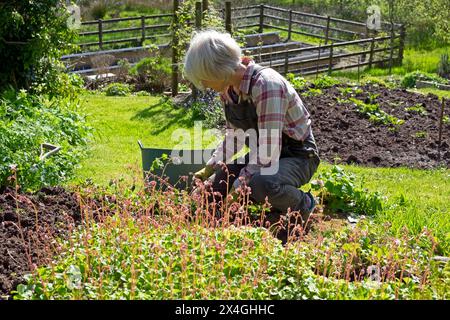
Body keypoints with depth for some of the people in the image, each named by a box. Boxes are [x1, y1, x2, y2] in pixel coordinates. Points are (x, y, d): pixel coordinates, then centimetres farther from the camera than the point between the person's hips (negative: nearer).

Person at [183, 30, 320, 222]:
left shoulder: (266, 84, -29)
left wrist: (240, 184, -24)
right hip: (261, 154, 8)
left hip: (297, 156, -8)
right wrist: (209, 169, 5)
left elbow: (269, 152, -30)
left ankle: (303, 204, -6)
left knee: (262, 184, -38)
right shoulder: (227, 88, -4)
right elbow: (234, 136, 12)